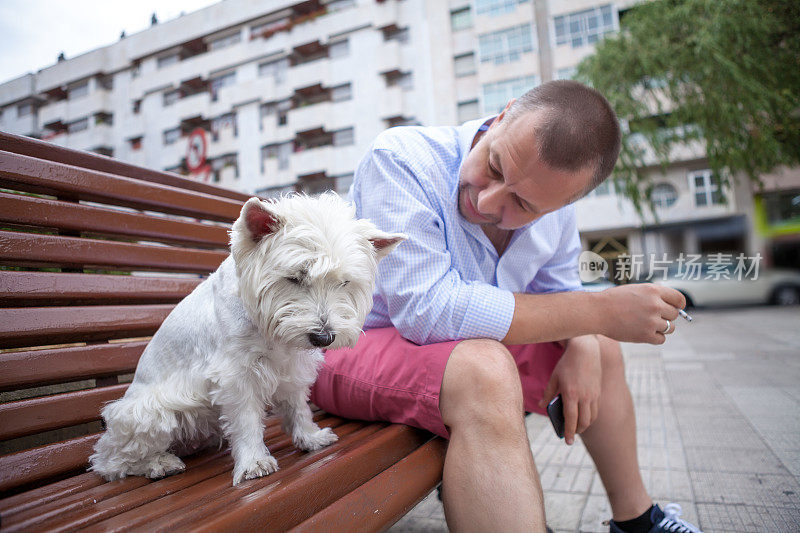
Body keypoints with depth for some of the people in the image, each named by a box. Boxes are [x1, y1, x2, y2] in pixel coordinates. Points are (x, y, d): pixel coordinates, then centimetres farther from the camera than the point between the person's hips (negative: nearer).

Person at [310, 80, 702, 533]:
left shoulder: (553, 200, -5)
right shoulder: (400, 159, -26)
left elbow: (559, 292, 8)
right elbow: (427, 309, -35)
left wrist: (583, 348, -15)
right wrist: (599, 312, -30)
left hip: (468, 346, 7)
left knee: (600, 347, 11)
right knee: (483, 371, -38)